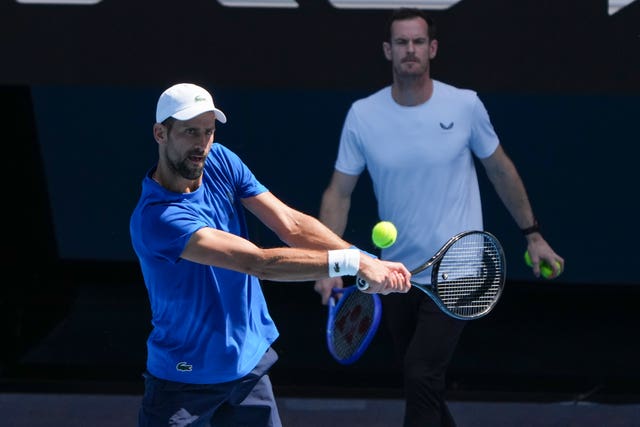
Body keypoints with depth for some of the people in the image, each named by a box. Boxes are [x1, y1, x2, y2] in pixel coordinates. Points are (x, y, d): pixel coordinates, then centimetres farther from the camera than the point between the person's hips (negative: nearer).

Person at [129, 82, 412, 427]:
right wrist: (351, 262, -34)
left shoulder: (221, 162, -4)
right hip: (184, 381, -6)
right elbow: (261, 262, -31)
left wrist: (368, 262, -23)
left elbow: (291, 225, -10)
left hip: (249, 363, 6)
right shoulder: (155, 219, -28)